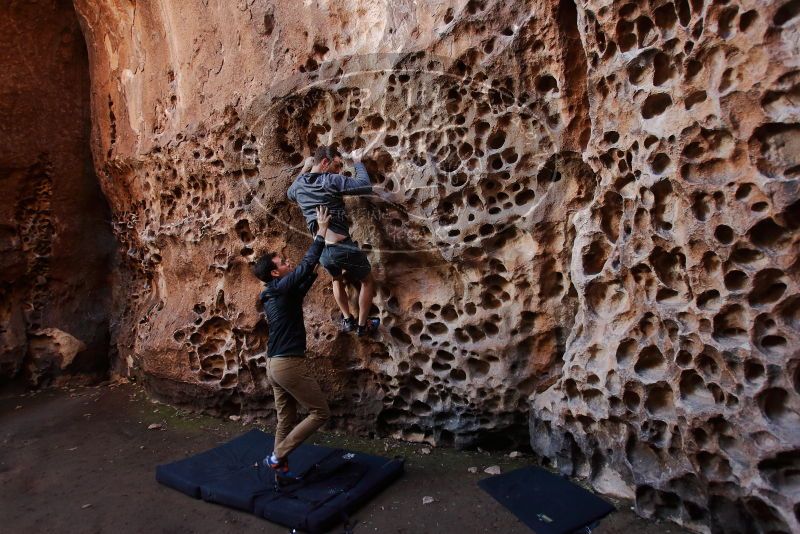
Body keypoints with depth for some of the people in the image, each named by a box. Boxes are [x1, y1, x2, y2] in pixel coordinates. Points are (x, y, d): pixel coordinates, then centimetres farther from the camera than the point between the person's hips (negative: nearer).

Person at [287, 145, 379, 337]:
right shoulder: (331, 180, -11)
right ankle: (363, 325, 26)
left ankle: (347, 320, 34)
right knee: (367, 281, 20)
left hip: (321, 250, 6)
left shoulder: (298, 185, 9)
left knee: (338, 279, 36)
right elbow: (365, 186, -14)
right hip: (342, 246, -6)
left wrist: (304, 169, 34)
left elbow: (290, 194, 34)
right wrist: (357, 162, 1)